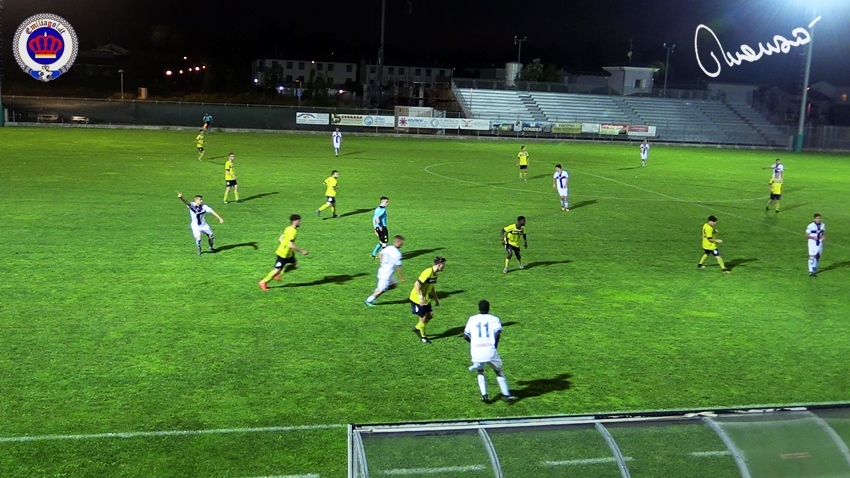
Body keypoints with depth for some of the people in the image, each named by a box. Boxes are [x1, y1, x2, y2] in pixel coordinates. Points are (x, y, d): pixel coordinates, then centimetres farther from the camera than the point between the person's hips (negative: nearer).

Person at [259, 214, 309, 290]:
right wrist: (301, 251, -22)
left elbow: (280, 238, 14)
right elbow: (290, 245, -29)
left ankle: (278, 274, 18)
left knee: (295, 265, 12)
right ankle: (263, 282, 12)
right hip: (283, 254, -10)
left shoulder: (288, 229, 5)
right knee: (277, 269, -2)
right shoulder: (293, 231, -24)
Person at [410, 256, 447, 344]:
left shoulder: (435, 273, 3)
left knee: (430, 315, 11)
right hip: (417, 299, -9)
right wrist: (420, 298, -31)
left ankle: (417, 328, 31)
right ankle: (423, 336, 19)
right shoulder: (428, 273, -27)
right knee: (423, 318, 0)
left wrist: (436, 299, 17)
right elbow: (417, 285, -29)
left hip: (426, 299, 9)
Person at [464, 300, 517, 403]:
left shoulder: (472, 319, 14)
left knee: (480, 372, 23)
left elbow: (465, 336, 16)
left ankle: (484, 396, 11)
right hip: (490, 350, -1)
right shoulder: (494, 319, 9)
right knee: (498, 371, 18)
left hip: (476, 351, 1)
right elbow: (498, 332, -9)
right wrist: (495, 346, 1)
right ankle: (506, 394, 12)